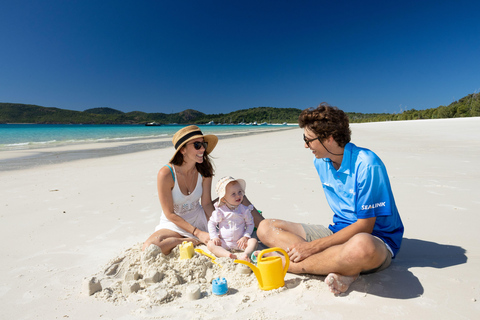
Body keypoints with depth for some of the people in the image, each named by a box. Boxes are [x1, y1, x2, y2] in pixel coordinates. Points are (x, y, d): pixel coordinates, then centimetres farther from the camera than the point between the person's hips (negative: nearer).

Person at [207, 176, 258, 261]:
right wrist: (214, 237, -10)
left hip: (240, 242, 0)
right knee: (210, 244, -23)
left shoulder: (244, 210, -3)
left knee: (253, 241, -23)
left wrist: (245, 237, -9)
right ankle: (229, 255, -41)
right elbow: (211, 223, 1)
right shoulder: (220, 211, -6)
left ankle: (245, 254, -46)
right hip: (223, 242, 0)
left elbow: (250, 224, 3)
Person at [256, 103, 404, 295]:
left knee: (361, 247, -46)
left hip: (376, 238, -7)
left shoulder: (366, 165, -20)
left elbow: (365, 226, -20)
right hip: (340, 232, 7)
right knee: (266, 228, -5)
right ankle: (342, 269, -21)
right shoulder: (320, 161, 3)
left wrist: (313, 246, -22)